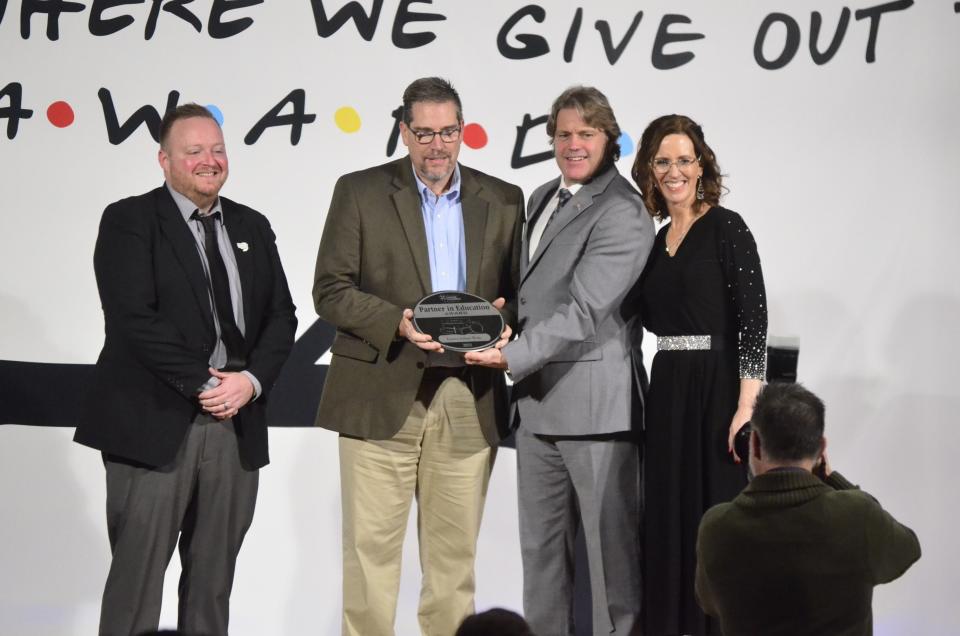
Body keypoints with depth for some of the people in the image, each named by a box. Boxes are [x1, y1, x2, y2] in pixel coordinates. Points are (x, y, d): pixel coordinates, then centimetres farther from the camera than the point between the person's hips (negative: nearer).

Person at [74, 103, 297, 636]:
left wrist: (250, 381, -6)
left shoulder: (251, 227, 15)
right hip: (154, 425, -5)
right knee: (137, 573, -2)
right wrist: (203, 384, -14)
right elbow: (134, 318, -12)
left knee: (214, 580, 9)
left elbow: (280, 316, 11)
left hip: (236, 426, 5)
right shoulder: (129, 221, -2)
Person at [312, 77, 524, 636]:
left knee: (455, 550, 7)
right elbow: (330, 291, -2)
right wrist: (397, 323, -17)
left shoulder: (504, 202, 10)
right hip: (382, 396, -2)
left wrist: (501, 317, -11)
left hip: (469, 400, 2)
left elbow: (521, 293, 13)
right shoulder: (359, 192, 3)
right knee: (372, 546, -1)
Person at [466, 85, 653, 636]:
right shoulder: (542, 199, 16)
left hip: (594, 404, -8)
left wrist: (512, 356, -23)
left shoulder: (622, 213, -13)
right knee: (541, 544, 15)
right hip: (538, 400, 9)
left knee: (611, 543, -1)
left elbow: (583, 310, -20)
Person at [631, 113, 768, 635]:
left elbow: (753, 319, -13)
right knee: (668, 518, 9)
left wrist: (746, 407, -19)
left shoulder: (726, 228, -7)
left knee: (718, 511, -3)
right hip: (667, 392, 7)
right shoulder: (657, 241, 14)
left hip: (717, 390, -7)